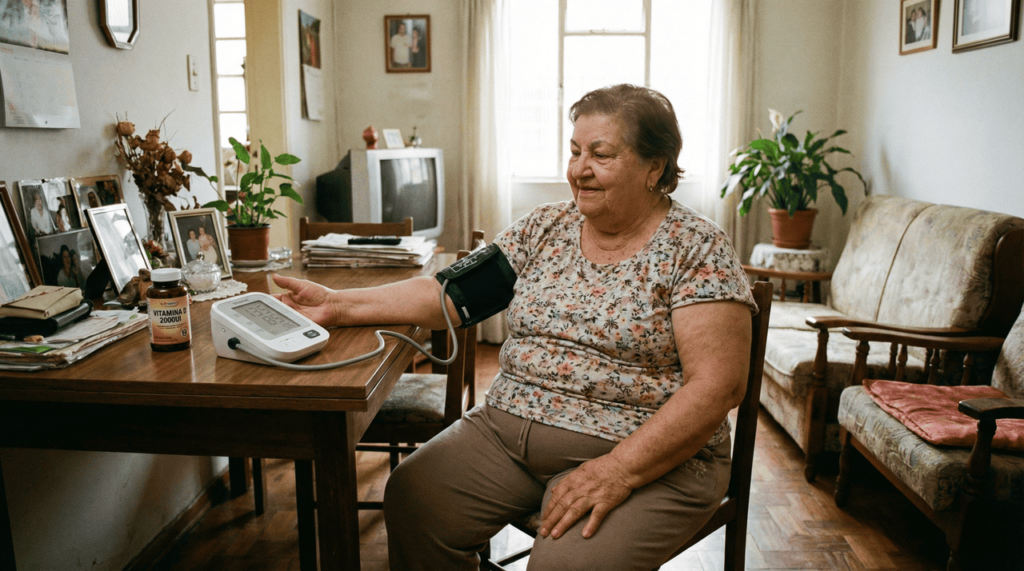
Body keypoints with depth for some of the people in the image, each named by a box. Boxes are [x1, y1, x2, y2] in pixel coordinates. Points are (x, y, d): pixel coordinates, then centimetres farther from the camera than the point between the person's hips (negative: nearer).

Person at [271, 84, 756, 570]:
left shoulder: (697, 249, -7)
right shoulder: (543, 229, 8)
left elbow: (717, 384, -15)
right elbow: (451, 294, 1)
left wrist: (617, 471, -23)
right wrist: (337, 305, -9)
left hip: (648, 454, -4)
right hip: (508, 429, 5)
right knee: (411, 498, -12)